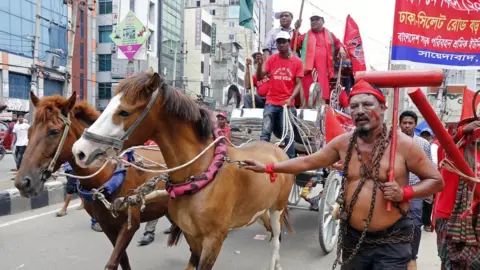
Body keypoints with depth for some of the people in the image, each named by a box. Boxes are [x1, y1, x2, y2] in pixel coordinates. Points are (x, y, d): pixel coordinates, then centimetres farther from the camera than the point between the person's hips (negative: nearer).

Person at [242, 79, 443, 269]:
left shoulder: (403, 144, -12)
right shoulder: (343, 142, -2)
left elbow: (436, 180, -2)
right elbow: (308, 162, 8)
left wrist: (405, 192, -20)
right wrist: (267, 168, 6)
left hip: (392, 241, -3)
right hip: (352, 237, 4)